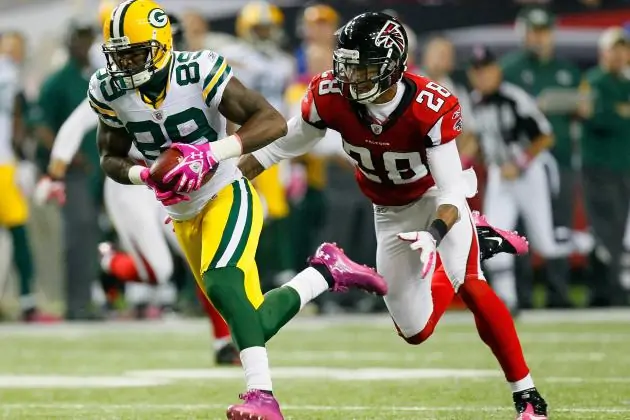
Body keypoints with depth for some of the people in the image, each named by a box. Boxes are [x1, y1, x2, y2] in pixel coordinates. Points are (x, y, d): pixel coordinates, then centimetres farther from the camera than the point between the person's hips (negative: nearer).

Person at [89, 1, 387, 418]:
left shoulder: (199, 72, -21)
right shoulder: (109, 92, -8)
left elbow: (273, 122, -22)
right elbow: (111, 158, 6)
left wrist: (212, 153, -34)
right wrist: (143, 176, -17)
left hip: (227, 193, -6)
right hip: (183, 212, 6)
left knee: (221, 283, -32)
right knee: (252, 323, 5)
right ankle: (325, 272, 30)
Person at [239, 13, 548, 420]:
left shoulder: (430, 107, -33)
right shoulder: (331, 98, -23)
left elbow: (451, 191, -30)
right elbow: (281, 145, -6)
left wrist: (435, 233, -50)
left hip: (437, 200, -4)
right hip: (390, 213, 4)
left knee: (469, 285, -28)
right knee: (416, 330, -1)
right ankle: (475, 242, 24)